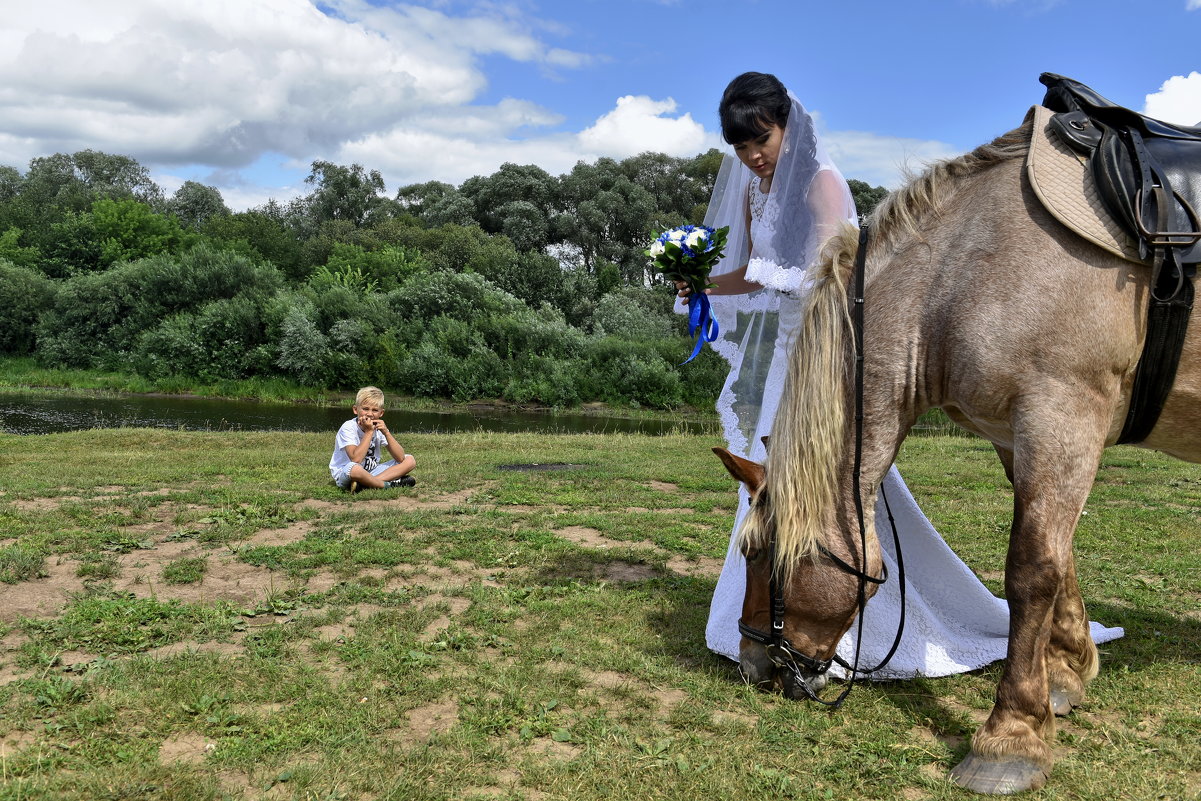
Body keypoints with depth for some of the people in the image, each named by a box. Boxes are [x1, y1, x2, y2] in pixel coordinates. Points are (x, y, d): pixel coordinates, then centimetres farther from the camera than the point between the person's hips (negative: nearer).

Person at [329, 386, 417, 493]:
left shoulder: (378, 427, -1)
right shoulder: (348, 428, -16)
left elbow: (400, 458, -8)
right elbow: (356, 459, -31)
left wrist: (386, 432, -18)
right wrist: (369, 432, -26)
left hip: (371, 472, 7)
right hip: (344, 474, -7)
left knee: (410, 460, -6)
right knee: (354, 468, -43)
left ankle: (363, 484, -20)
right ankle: (390, 484, -18)